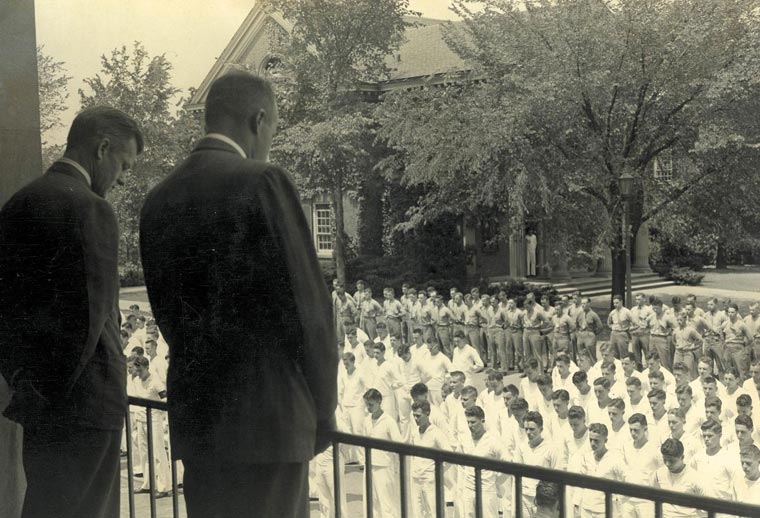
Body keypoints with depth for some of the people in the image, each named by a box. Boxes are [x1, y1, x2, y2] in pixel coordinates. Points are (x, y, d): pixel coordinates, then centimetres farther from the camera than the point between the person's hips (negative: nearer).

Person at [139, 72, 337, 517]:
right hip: (268, 415, -6)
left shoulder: (160, 198, 8)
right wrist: (324, 405, -1)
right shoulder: (264, 182, -11)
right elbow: (306, 302, -12)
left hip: (192, 414, 7)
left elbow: (164, 305, 11)